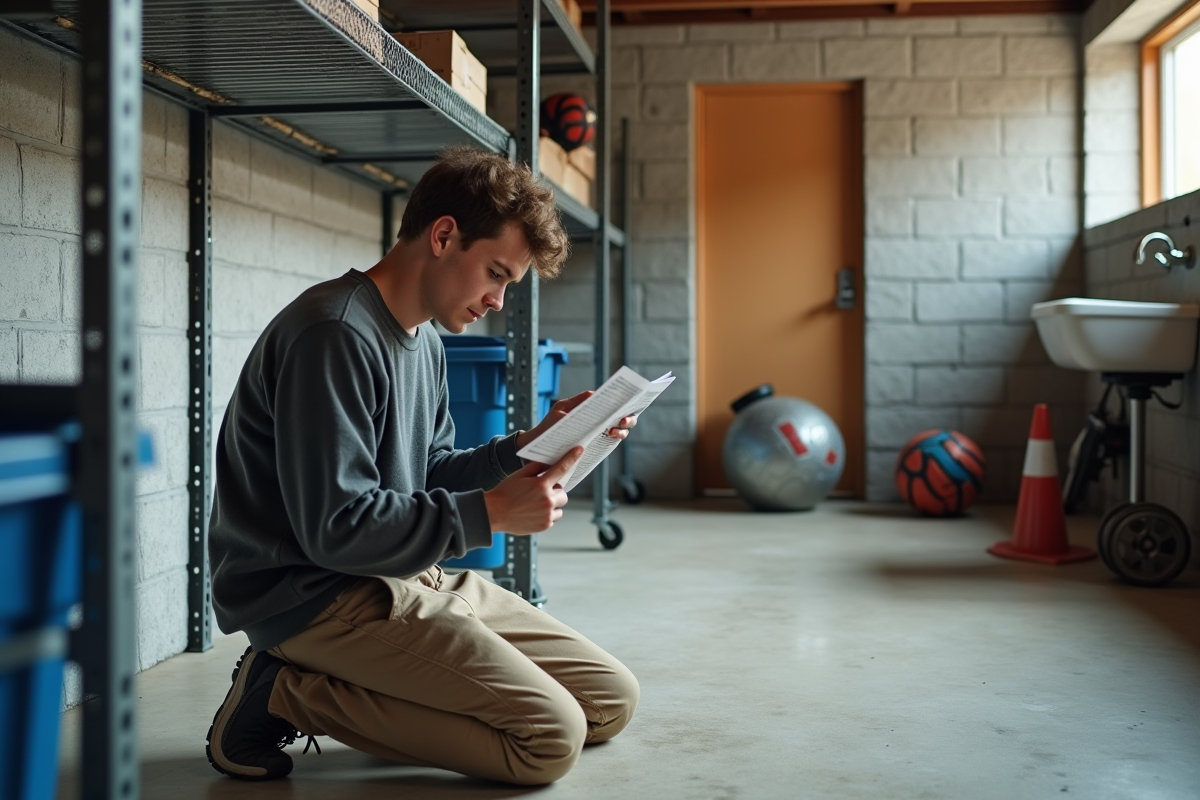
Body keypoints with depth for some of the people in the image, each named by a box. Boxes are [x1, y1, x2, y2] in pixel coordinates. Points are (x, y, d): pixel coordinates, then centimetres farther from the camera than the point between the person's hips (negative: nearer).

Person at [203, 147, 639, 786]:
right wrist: (490, 513, -19)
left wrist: (529, 447, 2)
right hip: (315, 593, -10)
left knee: (611, 698, 6)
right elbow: (335, 528, -22)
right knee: (551, 736, -18)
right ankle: (286, 696, -8)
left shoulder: (423, 341, 13)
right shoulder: (335, 333, -19)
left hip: (407, 582, 10)